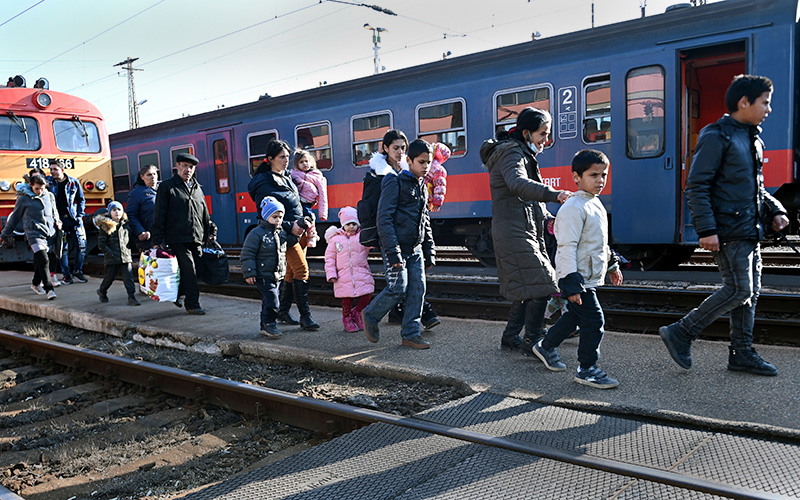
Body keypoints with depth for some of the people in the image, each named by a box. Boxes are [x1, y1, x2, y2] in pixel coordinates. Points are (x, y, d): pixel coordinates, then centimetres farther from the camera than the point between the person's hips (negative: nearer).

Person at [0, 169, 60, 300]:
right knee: (43, 260, -17)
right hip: (34, 233, -4)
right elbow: (15, 216, 10)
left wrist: (57, 221, 12)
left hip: (49, 233, 4)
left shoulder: (50, 196, 11)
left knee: (39, 259, 13)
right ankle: (48, 289, -17)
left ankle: (36, 284, 33)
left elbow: (54, 211, 29)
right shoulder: (24, 198, 0)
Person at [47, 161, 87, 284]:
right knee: (63, 248, 0)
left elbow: (81, 200, 12)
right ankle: (66, 274, 10)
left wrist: (79, 215, 2)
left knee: (81, 246, -1)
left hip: (73, 219, 1)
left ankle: (77, 271, 15)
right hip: (59, 220, -1)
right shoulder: (49, 182, 4)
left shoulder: (74, 182, 6)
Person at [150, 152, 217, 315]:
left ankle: (176, 294, 29)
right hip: (177, 239, -6)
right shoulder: (167, 187, 2)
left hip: (196, 240, 6)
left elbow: (205, 215, 25)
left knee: (191, 271, 8)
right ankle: (193, 305, -2)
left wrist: (210, 233, 18)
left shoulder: (197, 188, 19)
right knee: (189, 271, -9)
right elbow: (159, 216, -2)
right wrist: (157, 240, -7)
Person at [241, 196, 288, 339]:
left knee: (269, 301, 11)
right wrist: (249, 273, -14)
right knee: (272, 299, -15)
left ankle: (266, 327, 21)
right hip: (263, 275, -6)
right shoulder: (257, 233, -11)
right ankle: (269, 325, -3)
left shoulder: (281, 233, 8)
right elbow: (247, 254, -11)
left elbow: (283, 253, 22)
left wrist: (283, 271, 18)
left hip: (276, 275, 6)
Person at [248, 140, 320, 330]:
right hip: (282, 234, -9)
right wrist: (289, 227, -19)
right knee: (301, 268, -14)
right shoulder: (264, 183, -11)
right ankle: (305, 316, -11)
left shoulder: (285, 178, 15)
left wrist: (304, 220, 5)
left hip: (294, 232, 9)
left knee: (290, 271, 13)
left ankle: (283, 311, 26)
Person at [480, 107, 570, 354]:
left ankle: (510, 338, 23)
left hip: (525, 232, 11)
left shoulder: (521, 154, 21)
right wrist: (555, 194, -46)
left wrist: (546, 216, 15)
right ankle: (533, 343, -3)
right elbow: (519, 184, -34)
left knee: (528, 289, 13)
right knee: (540, 286, -12)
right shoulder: (512, 153, -12)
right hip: (515, 234, -11)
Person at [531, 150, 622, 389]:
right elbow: (567, 248, -23)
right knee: (594, 322, -5)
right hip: (578, 280, -10)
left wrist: (612, 265, 29)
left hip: (591, 277, 10)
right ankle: (586, 369, 9)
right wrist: (572, 284, -25)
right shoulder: (573, 208, -20)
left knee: (574, 316, 20)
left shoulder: (595, 204, 12)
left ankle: (546, 347, 38)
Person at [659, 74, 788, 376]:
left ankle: (741, 353, 19)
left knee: (750, 292, 10)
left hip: (750, 230, 9)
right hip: (729, 232, -9)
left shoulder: (752, 139, 18)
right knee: (738, 290, -11)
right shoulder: (717, 137, -11)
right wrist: (707, 230, -23)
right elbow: (696, 187, -17)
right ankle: (680, 334, 0)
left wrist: (774, 210, 12)